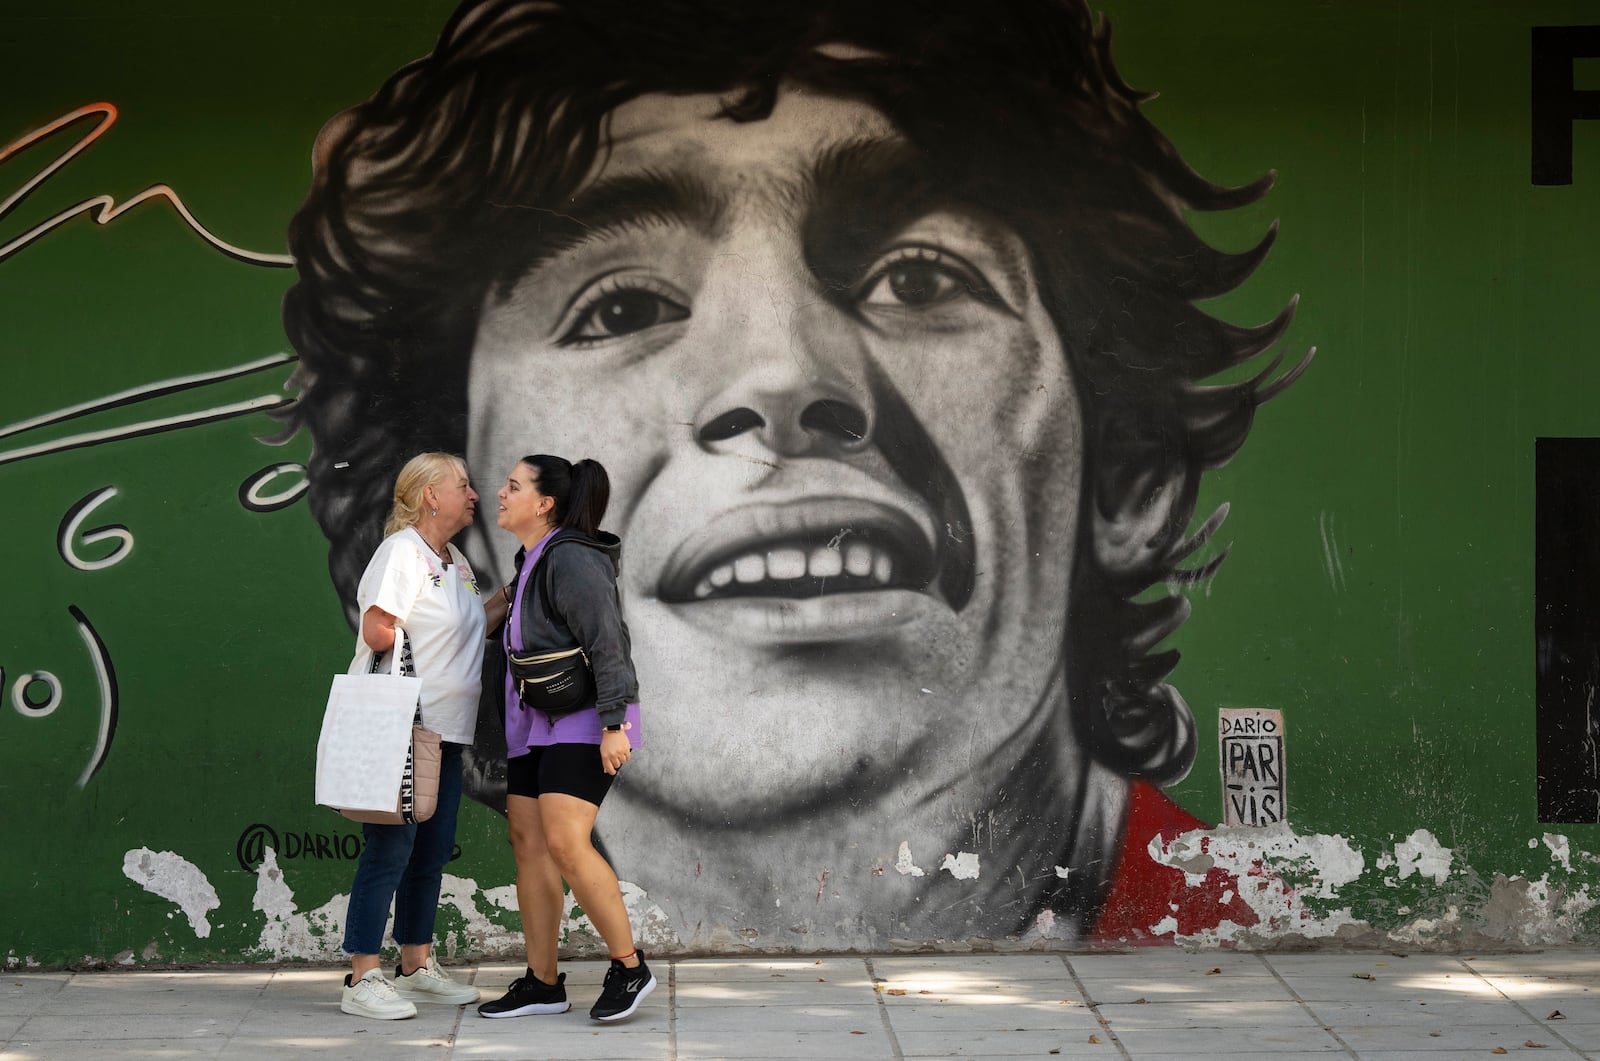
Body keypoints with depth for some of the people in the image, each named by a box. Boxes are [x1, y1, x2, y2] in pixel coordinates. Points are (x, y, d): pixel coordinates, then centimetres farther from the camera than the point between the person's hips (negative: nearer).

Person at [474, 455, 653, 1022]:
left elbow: (609, 642, -22)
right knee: (528, 843, 4)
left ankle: (629, 967, -9)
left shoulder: (570, 560, -17)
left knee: (565, 843, -19)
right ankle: (543, 984, 8)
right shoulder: (535, 560, 12)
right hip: (538, 725, 10)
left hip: (586, 722, -10)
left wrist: (613, 726, -26)